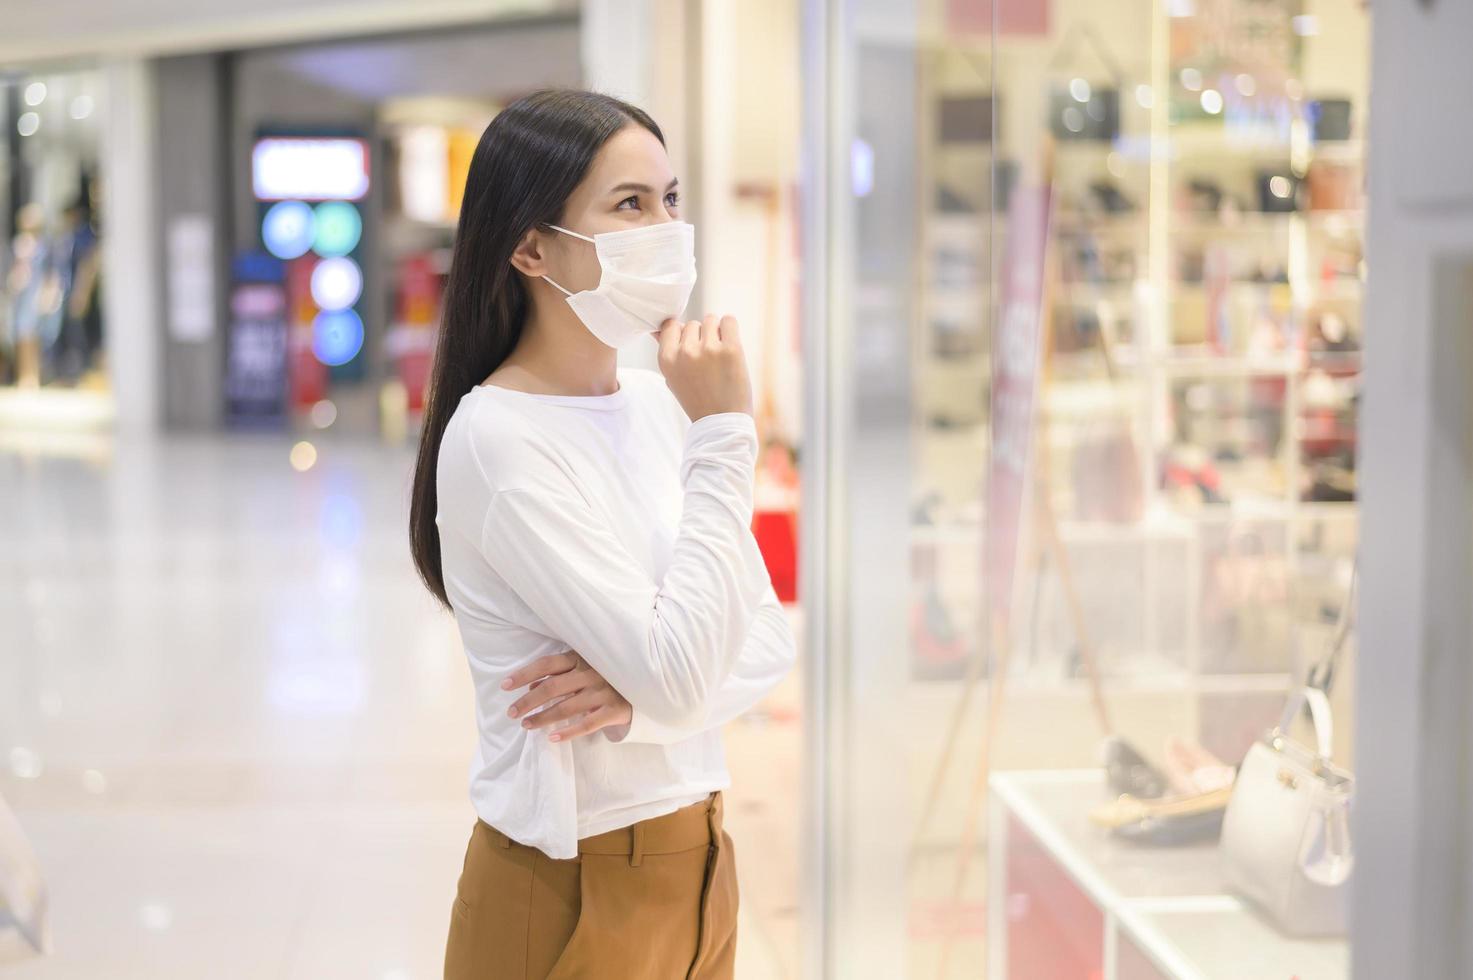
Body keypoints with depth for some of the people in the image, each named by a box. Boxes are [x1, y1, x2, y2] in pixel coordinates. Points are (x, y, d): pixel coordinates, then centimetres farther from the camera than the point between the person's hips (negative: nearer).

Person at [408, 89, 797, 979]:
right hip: (574, 889, -6)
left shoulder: (657, 402, 2)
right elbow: (677, 676, -24)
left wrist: (640, 690, -16)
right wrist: (723, 437, -21)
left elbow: (770, 641, 2)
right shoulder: (497, 437, -19)